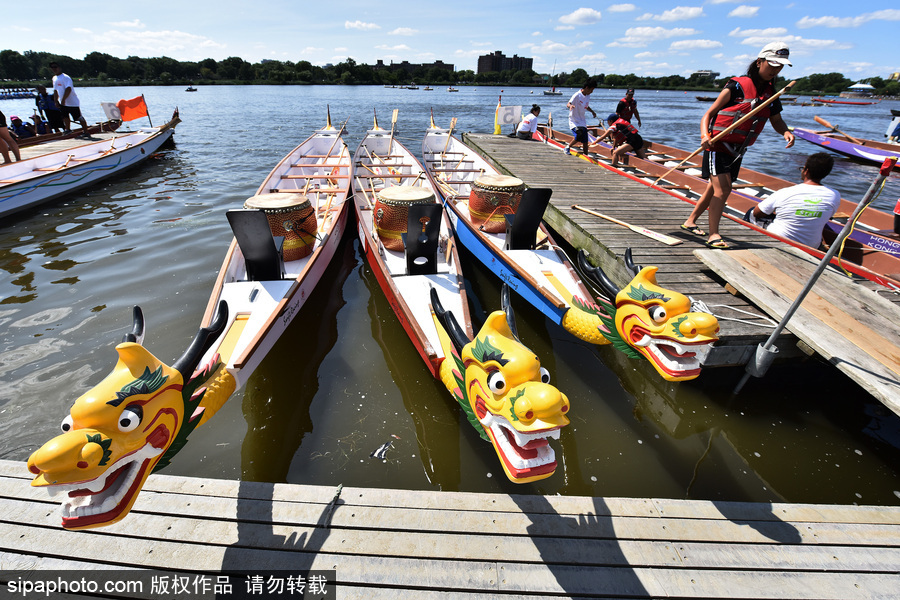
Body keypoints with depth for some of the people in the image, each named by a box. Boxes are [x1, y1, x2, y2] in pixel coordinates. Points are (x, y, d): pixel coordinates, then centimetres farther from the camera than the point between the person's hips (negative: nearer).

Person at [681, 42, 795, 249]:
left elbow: (776, 120, 16)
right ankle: (713, 235, -17)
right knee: (722, 188, -18)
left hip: (737, 149, 7)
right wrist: (705, 135, -28)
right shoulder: (737, 86, -7)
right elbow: (709, 113, -9)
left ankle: (690, 221, 29)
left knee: (715, 189, 14)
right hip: (718, 144, -7)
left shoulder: (771, 94, 11)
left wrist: (785, 132, -7)